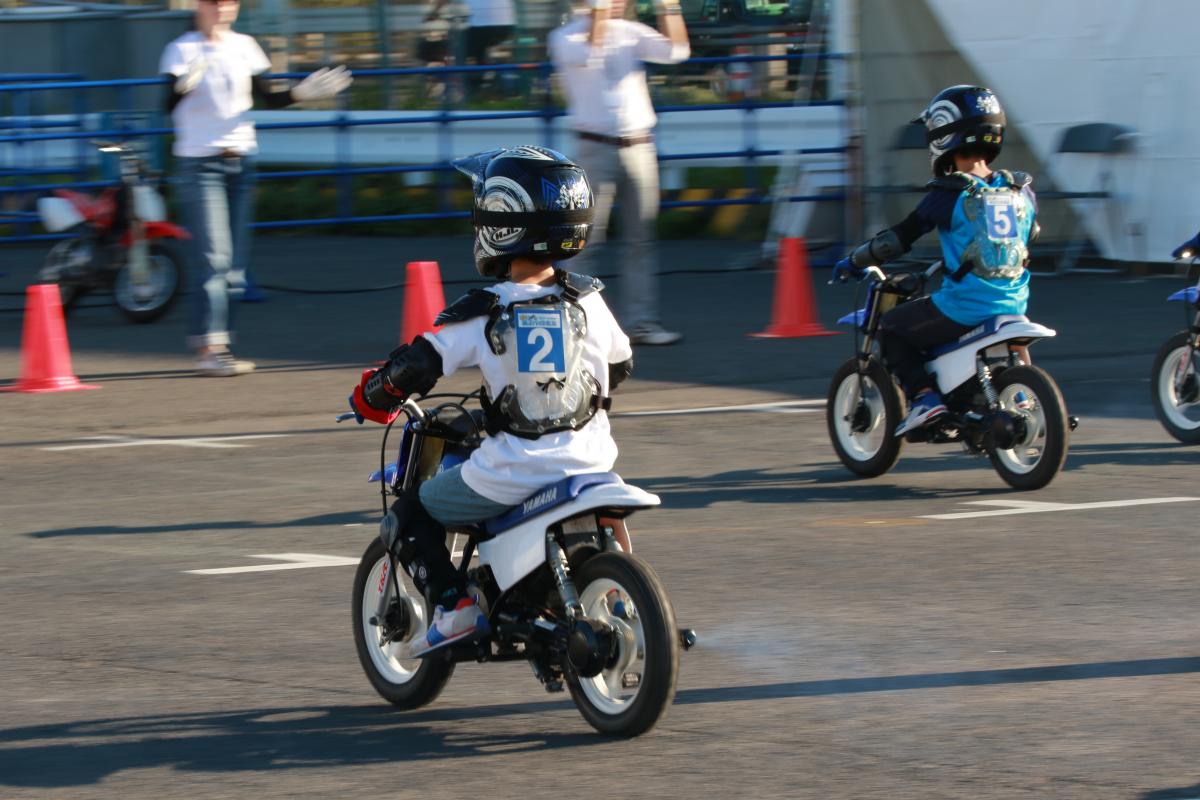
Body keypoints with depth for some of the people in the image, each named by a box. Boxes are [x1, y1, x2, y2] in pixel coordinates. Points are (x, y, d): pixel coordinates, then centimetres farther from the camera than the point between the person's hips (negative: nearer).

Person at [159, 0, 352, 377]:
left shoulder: (244, 46, 9)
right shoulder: (183, 50, -5)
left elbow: (269, 98, 11)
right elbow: (169, 103, -17)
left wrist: (303, 92, -5)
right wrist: (184, 85, -37)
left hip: (240, 160, 5)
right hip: (199, 163, -5)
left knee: (234, 261, 5)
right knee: (212, 257, -13)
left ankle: (215, 347, 11)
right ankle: (209, 349, -14)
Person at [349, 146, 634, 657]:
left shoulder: (483, 313, -10)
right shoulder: (587, 301, 2)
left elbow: (414, 366, -13)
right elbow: (621, 365, 17)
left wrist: (370, 398, 8)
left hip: (509, 475, -5)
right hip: (588, 459, 5)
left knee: (408, 518, 13)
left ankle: (453, 605, -3)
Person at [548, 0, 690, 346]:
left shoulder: (630, 32, 10)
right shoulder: (566, 37, -2)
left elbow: (675, 51, -3)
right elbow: (588, 54, -23)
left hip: (639, 147, 4)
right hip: (597, 148, -4)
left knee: (640, 238, 5)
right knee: (584, 238, -6)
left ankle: (641, 321, 8)